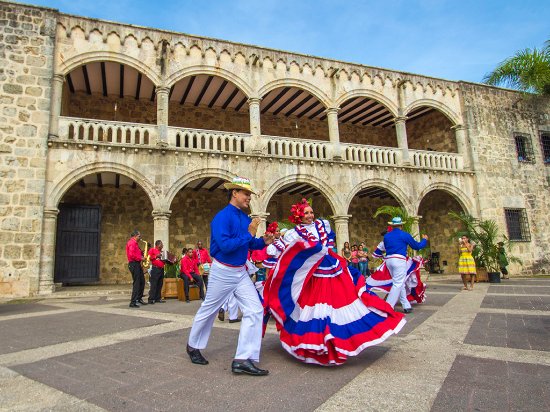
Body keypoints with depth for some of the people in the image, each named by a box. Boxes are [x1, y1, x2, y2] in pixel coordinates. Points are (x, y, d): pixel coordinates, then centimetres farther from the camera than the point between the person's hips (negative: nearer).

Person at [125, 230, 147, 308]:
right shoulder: (132, 243, -14)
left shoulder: (134, 243, 20)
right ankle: (133, 302, -5)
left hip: (137, 264, 11)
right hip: (134, 264, -11)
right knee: (136, 283, -8)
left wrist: (141, 253, 8)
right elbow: (131, 254, -25)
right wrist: (140, 258, -16)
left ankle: (139, 298, 26)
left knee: (142, 281, 16)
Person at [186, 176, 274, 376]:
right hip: (222, 272, -6)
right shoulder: (222, 217, -19)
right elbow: (225, 245, -30)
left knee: (255, 310, -5)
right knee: (208, 311, 14)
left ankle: (244, 359, 1)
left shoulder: (245, 218, 3)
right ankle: (193, 346, 39)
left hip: (241, 272, 7)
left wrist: (263, 241, -6)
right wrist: (249, 234, -26)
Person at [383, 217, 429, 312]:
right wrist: (424, 240, 29)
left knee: (400, 284, 16)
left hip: (388, 260, 6)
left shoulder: (386, 236, 11)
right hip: (399, 260, -6)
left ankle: (406, 306, 19)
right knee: (398, 284, -4)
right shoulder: (405, 235, -1)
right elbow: (417, 246, 10)